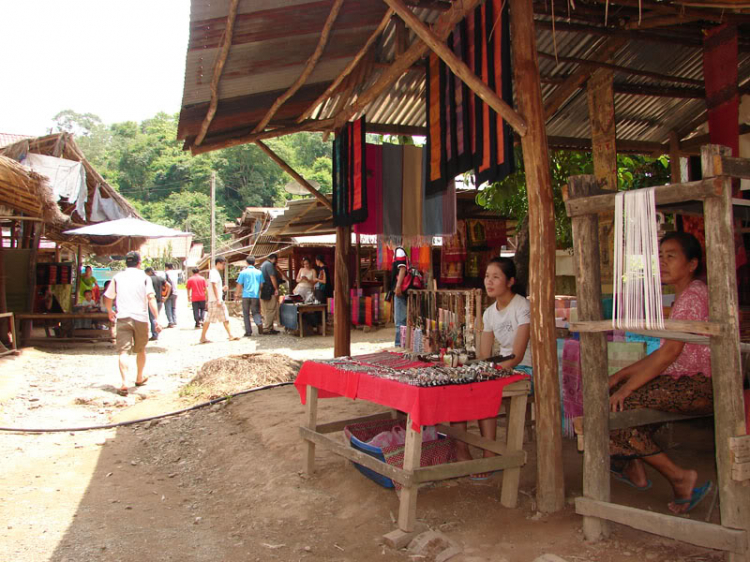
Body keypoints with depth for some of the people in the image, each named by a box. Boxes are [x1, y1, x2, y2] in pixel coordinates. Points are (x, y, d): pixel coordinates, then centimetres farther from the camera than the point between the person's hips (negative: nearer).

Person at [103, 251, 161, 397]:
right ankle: (139, 378, 34)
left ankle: (124, 383, -21)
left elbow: (108, 297, 16)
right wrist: (157, 319, -12)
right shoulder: (144, 277, 2)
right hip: (141, 318, 0)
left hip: (122, 318, 0)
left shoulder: (118, 277, 9)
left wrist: (110, 312, 35)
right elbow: (151, 298, -10)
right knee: (141, 350, 18)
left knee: (123, 351, -5)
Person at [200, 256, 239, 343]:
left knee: (225, 318, 7)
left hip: (219, 300, 10)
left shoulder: (217, 273, 18)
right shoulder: (214, 272, -12)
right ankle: (202, 337, 3)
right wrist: (218, 299, -23)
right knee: (209, 319, -4)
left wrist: (222, 288, 11)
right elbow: (214, 286, -19)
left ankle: (230, 336, 7)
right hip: (214, 300, -10)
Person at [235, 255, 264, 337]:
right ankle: (259, 323, -18)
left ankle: (248, 331, 4)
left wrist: (237, 294, 12)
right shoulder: (259, 272, 5)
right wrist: (260, 295, 20)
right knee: (255, 312, 11)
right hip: (255, 296, 2)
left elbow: (239, 285, 0)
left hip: (246, 296, -2)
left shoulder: (243, 272, -1)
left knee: (246, 314, 8)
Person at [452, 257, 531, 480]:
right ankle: (461, 450, -14)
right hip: (502, 368, 7)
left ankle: (490, 458, -17)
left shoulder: (522, 307, -13)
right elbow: (484, 357, 7)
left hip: (524, 370, -7)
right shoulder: (490, 313, 9)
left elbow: (516, 357, -20)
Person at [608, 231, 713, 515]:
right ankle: (634, 468, 16)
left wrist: (626, 387, -20)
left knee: (618, 407, -16)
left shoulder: (693, 294, -14)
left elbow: (671, 352, -22)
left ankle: (679, 476, -7)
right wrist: (620, 375, 9)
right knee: (618, 393, 12)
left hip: (699, 386, -10)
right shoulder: (683, 297, 18)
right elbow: (665, 354, 17)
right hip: (685, 382, 10)